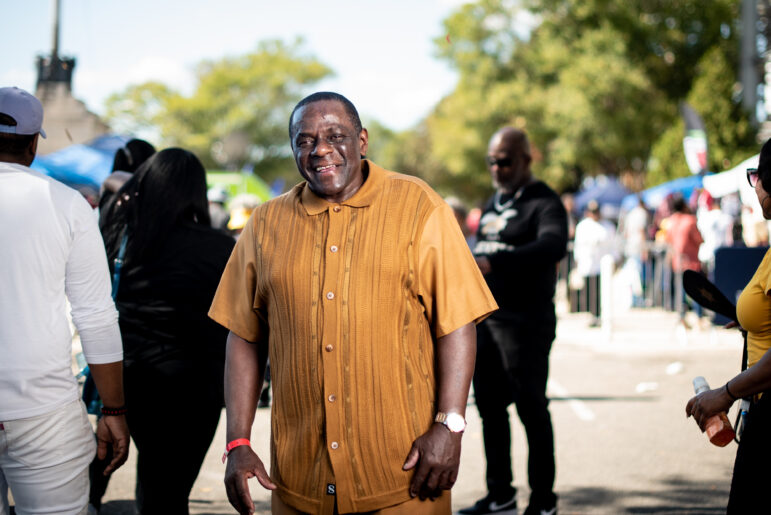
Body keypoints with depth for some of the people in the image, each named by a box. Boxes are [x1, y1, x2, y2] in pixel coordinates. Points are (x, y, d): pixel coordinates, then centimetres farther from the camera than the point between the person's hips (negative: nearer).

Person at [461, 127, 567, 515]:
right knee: (490, 407, 12)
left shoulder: (544, 203, -11)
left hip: (525, 323, -8)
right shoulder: (494, 202, 17)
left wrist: (493, 263, -40)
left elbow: (554, 246, -31)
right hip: (485, 319, 8)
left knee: (531, 409, -3)